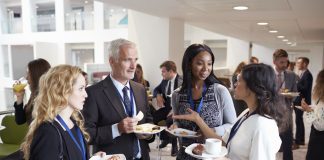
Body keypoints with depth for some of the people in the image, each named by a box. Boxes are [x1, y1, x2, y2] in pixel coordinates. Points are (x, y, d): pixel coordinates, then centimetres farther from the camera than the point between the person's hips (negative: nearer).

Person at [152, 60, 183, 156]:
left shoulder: (181, 81, -14)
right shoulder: (164, 81, 8)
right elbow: (156, 89, 22)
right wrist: (158, 95, -3)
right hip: (167, 107, 7)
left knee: (169, 120, -34)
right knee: (153, 117, -15)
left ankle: (174, 145, -9)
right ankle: (165, 138, 9)